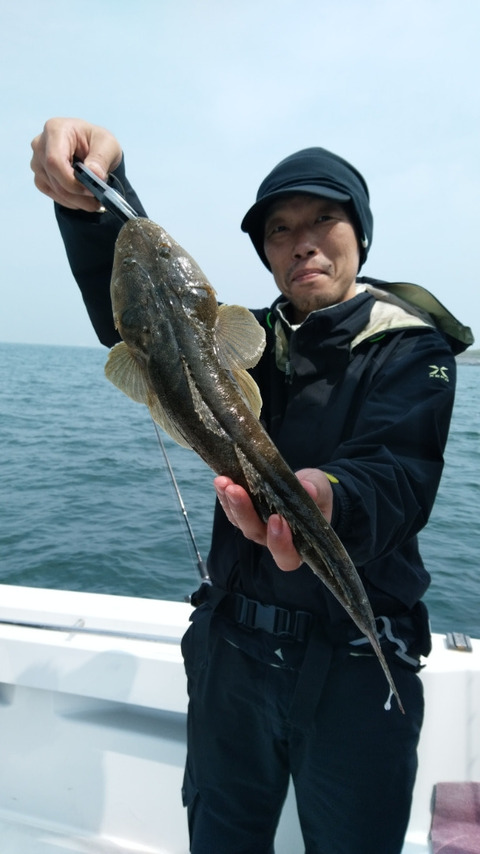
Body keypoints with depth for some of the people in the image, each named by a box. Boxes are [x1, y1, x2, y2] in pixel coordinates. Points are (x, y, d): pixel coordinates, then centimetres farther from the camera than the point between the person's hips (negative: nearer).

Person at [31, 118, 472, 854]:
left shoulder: (412, 348, -7)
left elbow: (399, 481, -23)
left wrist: (328, 497, -46)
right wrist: (97, 196, -29)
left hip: (356, 664, -3)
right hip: (233, 648, 4)